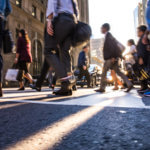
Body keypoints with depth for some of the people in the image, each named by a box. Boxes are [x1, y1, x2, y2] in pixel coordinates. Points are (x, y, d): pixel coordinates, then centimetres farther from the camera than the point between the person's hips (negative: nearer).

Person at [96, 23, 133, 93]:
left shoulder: (108, 36, -10)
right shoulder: (108, 36, 19)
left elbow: (113, 46, -20)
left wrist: (113, 57, -21)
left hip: (110, 58, -9)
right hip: (112, 58, 10)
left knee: (104, 73, -2)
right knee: (118, 72, 9)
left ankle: (102, 88, 6)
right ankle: (129, 84, 6)